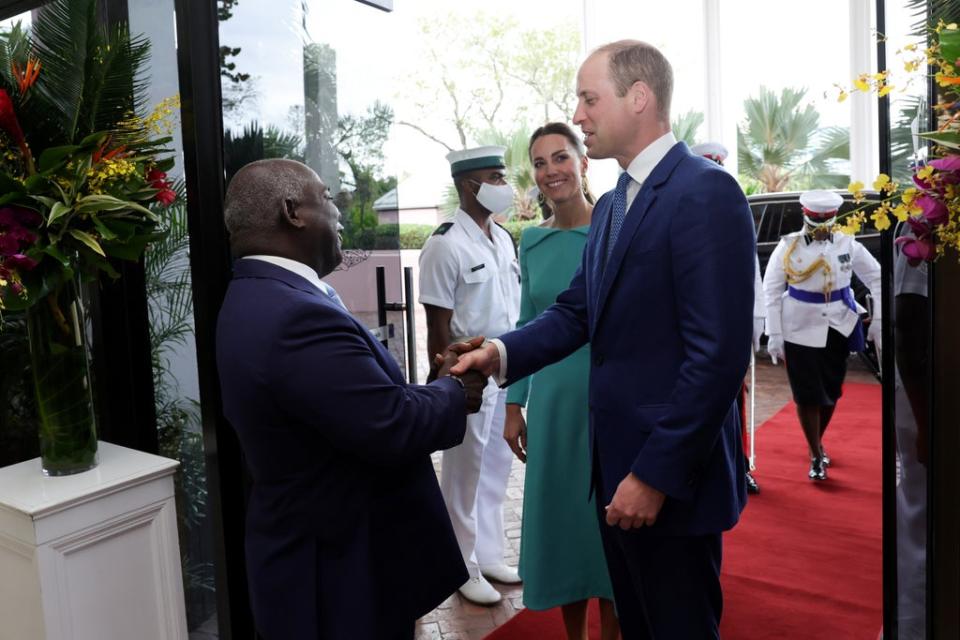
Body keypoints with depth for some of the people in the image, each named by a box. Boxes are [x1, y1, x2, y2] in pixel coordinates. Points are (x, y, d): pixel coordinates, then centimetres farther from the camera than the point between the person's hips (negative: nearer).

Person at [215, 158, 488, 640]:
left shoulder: (257, 299, 4)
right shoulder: (296, 318, -29)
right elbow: (396, 430, -28)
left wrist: (438, 387, -1)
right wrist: (454, 393, -10)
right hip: (344, 571, -9)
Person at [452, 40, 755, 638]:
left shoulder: (706, 192, -17)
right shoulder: (612, 204, 12)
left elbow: (719, 354, -22)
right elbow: (577, 311, 8)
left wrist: (657, 473, -20)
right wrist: (502, 353, -9)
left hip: (668, 472, -8)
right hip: (616, 461, 8)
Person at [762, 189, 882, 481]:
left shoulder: (848, 244, -1)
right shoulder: (789, 246, -7)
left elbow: (876, 278, 8)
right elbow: (772, 290, -5)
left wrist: (878, 320, 1)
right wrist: (775, 334, -9)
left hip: (838, 327, 3)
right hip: (800, 330, -2)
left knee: (831, 391, 12)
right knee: (807, 394, 0)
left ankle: (818, 441, 36)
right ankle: (816, 456, 14)